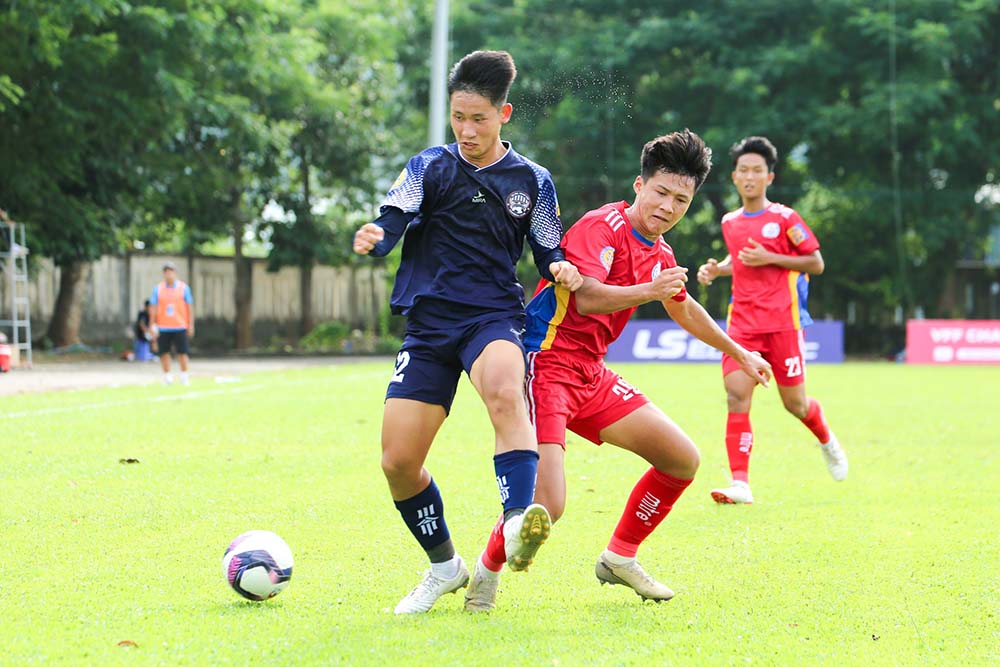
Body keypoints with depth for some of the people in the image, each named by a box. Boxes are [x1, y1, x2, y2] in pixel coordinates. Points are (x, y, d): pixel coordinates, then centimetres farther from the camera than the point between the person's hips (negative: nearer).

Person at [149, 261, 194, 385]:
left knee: (182, 352, -3)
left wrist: (191, 325, 0)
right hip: (163, 327, 1)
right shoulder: (158, 289, 6)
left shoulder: (183, 288, 3)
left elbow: (189, 307, 5)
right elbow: (153, 308, 5)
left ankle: (184, 376, 7)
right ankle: (167, 376, 10)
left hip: (180, 327, -1)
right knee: (164, 352, 1)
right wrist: (152, 326, -3)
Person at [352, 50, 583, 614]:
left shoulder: (532, 181, 8)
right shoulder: (429, 167, 7)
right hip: (428, 324, 2)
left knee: (506, 392, -38)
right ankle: (444, 566, 20)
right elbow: (393, 222, -6)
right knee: (398, 462, -3)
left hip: (493, 317, -2)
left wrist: (561, 269, -12)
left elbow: (548, 254, 13)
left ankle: (518, 525, -52)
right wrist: (375, 236, -31)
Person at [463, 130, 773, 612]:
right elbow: (586, 297, -31)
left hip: (590, 374, 9)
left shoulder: (660, 254, 13)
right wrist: (647, 290, -47)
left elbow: (683, 309, 33)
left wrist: (739, 353, 43)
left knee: (683, 460, 10)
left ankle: (619, 558, 25)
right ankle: (487, 571, 6)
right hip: (544, 366, -9)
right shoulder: (603, 227, -15)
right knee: (546, 505, -23)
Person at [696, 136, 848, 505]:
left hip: (782, 322, -3)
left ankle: (827, 442, 40)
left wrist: (770, 258, -14)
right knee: (736, 395, -14)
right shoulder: (729, 222, 11)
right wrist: (717, 268, 9)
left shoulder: (784, 218, -4)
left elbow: (816, 263, -3)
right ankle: (740, 483, -17)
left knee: (795, 403, 5)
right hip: (742, 321, 4)